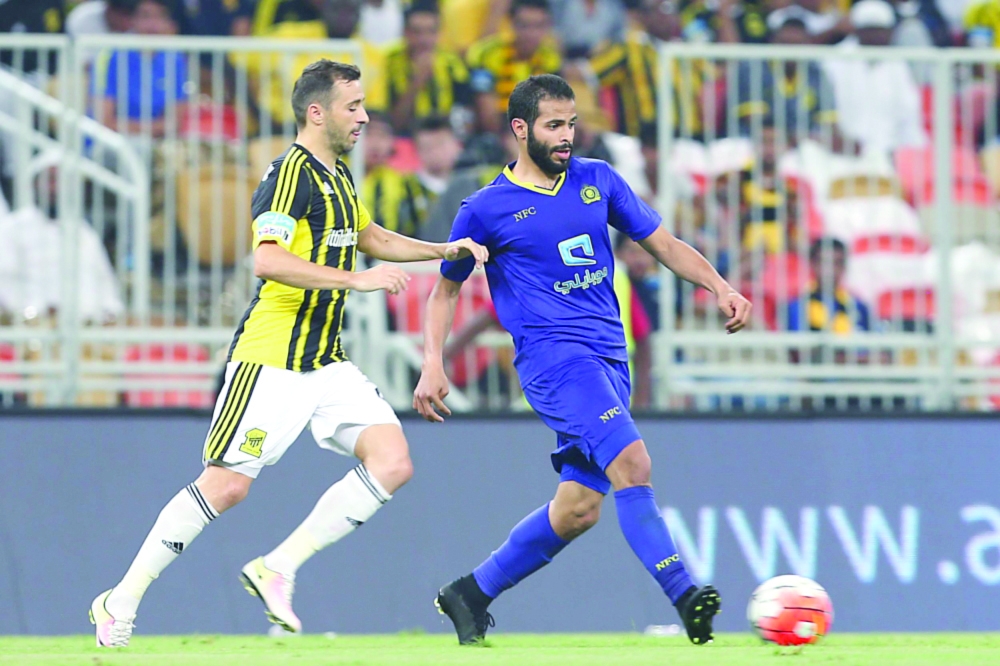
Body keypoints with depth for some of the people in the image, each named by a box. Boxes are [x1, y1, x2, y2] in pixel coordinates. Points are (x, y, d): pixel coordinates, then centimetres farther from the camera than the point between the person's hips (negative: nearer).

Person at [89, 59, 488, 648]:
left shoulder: (338, 176, 16)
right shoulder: (291, 174, -13)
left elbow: (371, 238, 35)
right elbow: (268, 260, -27)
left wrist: (443, 250, 23)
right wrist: (358, 280, -29)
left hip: (328, 364, 8)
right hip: (271, 361, -8)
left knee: (393, 462, -8)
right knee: (225, 486, -9)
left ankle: (277, 570, -2)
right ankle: (122, 600, 5)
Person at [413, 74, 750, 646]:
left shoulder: (598, 180, 12)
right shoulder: (488, 209, 1)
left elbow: (664, 245, 17)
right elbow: (446, 289, 12)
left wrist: (720, 288, 1)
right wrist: (433, 365, 0)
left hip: (609, 359, 6)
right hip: (553, 356, -6)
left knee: (579, 508, 5)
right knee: (630, 461, -25)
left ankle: (471, 594, 20)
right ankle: (684, 596, -31)